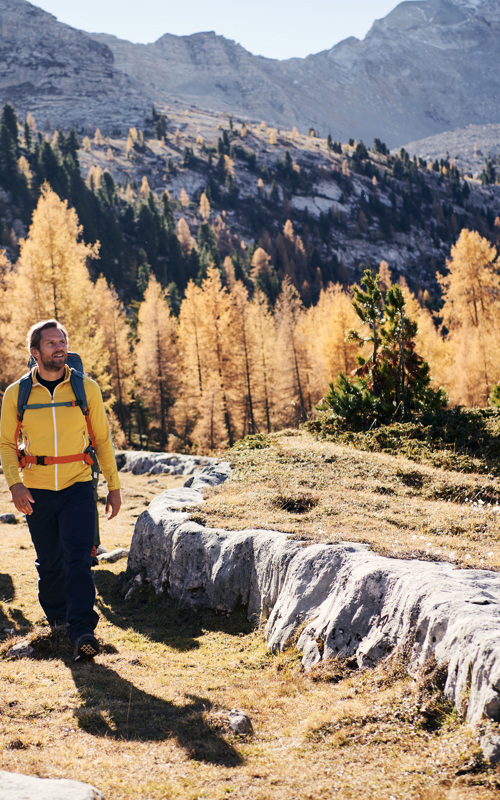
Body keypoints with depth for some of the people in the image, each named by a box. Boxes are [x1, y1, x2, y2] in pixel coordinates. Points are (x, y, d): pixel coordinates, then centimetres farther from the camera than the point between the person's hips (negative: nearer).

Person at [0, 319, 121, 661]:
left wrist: (114, 486, 6)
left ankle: (82, 632, -15)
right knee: (50, 563, 10)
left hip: (78, 488, -1)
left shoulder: (86, 388, 1)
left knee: (78, 559, -13)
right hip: (37, 492, 1)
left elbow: (103, 439, 8)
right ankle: (56, 617, 34)